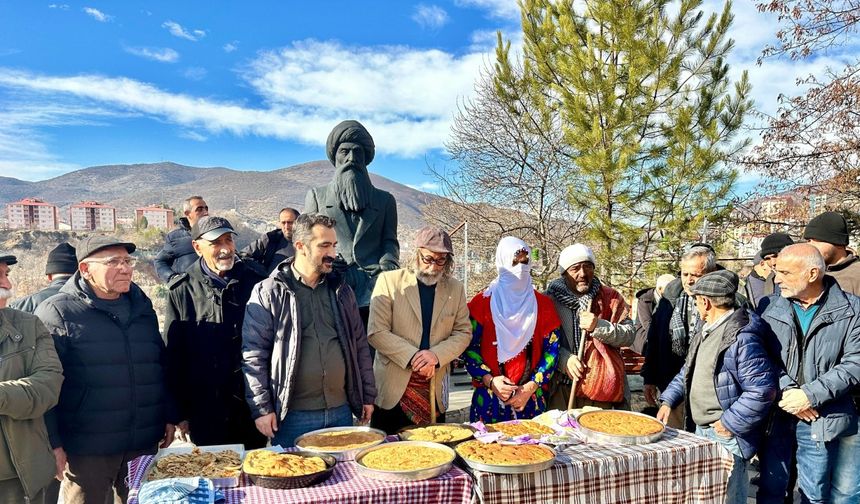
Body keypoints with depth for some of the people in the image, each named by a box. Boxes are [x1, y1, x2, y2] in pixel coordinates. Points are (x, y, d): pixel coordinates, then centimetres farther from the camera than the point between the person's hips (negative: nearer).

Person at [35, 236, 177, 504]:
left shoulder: (142, 308, 10)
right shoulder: (58, 312, -6)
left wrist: (169, 416, 13)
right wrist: (53, 442, -12)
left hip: (145, 443, 5)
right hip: (86, 450, -5)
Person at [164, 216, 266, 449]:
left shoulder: (255, 283, -2)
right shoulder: (182, 291, -3)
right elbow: (173, 355, 0)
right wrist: (180, 412, -1)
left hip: (251, 405, 1)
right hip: (204, 411, -1)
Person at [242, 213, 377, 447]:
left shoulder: (341, 290, 9)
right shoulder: (268, 293, -5)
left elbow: (359, 345, 13)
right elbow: (253, 355, -6)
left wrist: (367, 396, 12)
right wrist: (261, 408, -9)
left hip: (341, 411, 4)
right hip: (292, 415, -4)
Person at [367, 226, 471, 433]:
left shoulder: (455, 288, 5)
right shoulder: (389, 281, -5)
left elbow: (463, 333, 4)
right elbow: (376, 332, -10)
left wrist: (436, 355, -13)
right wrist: (413, 357, -18)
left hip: (434, 389, 3)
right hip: (393, 387, -3)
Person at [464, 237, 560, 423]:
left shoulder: (543, 305, 4)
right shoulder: (482, 303, 0)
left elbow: (552, 349, 2)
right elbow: (469, 347, -2)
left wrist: (530, 387, -9)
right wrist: (490, 380, -15)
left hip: (531, 400, 1)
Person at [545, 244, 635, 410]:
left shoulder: (610, 297, 6)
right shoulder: (550, 299, 1)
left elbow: (629, 334, -1)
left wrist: (599, 326, -16)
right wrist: (564, 359, -18)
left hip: (602, 385, 1)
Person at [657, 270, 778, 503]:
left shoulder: (742, 337, -22)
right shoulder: (706, 332, 10)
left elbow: (762, 391, -25)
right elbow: (688, 371, 19)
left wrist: (729, 423, -21)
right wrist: (668, 400, 8)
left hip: (727, 437, -9)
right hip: (701, 430, 9)